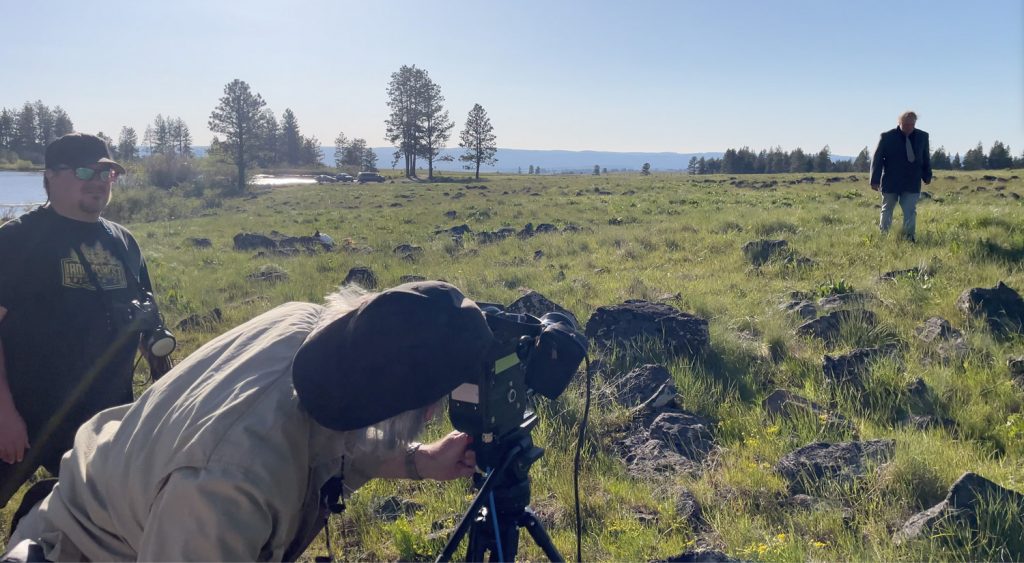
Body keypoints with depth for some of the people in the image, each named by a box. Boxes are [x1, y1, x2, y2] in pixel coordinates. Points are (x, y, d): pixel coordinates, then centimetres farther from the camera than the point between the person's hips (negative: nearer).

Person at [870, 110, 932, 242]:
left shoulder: (922, 137, 1)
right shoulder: (887, 137, -9)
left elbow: (926, 158, 14)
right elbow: (877, 159, -6)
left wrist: (927, 176, 15)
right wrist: (875, 180, -10)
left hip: (912, 183, 1)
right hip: (890, 182, -1)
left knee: (910, 211, -5)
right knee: (887, 210, 12)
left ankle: (909, 236, -3)